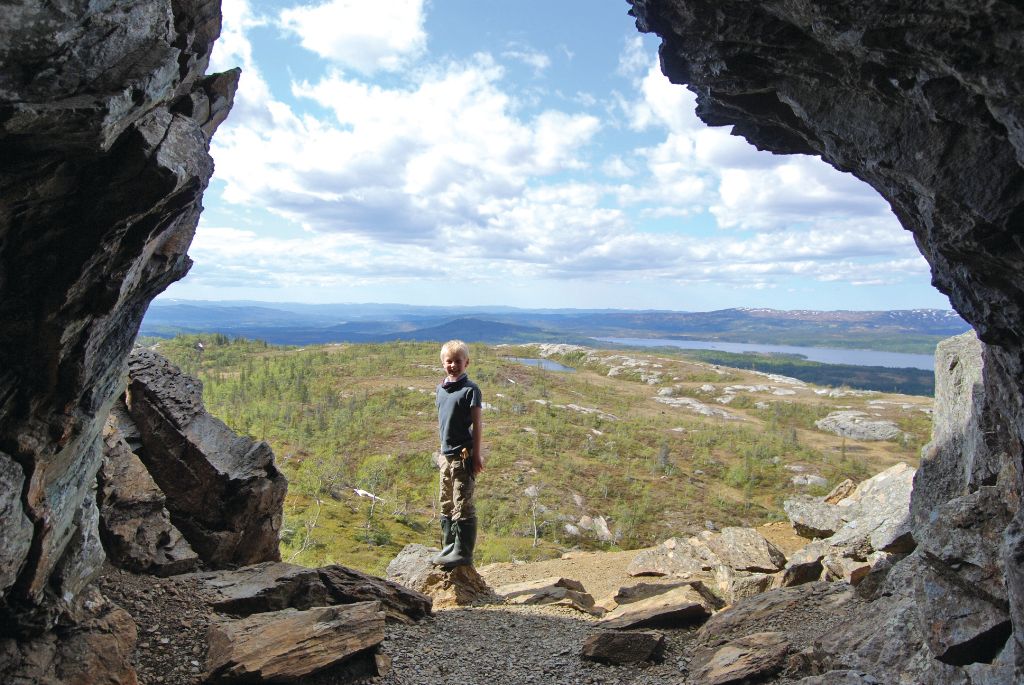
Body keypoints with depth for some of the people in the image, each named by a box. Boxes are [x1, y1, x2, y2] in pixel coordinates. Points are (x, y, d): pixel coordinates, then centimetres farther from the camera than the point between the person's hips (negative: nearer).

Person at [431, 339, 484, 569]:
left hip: (463, 455, -8)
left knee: (462, 505, -4)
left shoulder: (470, 389, -10)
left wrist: (476, 453, -14)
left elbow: (477, 423, -11)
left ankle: (463, 552, 5)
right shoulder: (441, 388, 11)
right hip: (446, 454, 8)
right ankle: (448, 547, 29)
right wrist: (443, 449, 18)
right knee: (447, 505, 16)